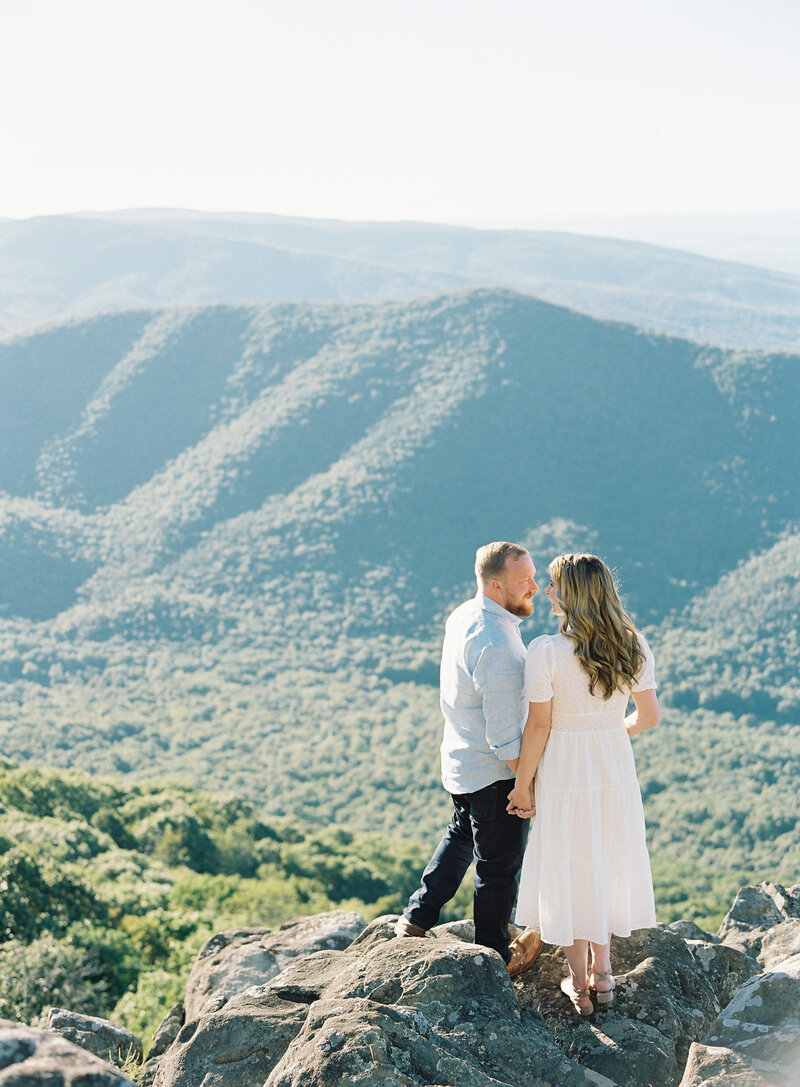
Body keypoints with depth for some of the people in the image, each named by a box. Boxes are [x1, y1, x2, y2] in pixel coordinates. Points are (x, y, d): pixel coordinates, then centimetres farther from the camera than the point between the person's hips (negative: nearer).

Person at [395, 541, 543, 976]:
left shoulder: (463, 616, -1)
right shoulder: (496, 647, -31)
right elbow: (504, 735, -27)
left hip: (460, 759, 9)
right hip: (493, 773, -9)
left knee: (462, 834, 30)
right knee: (499, 863, 9)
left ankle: (417, 916, 37)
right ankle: (495, 954, 26)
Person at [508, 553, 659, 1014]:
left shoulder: (546, 651, -20)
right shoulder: (634, 646, -7)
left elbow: (539, 725, -15)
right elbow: (649, 715, 2)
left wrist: (522, 784, -3)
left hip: (564, 773, -4)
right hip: (616, 770, 4)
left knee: (568, 874, 13)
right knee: (607, 866, 23)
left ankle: (580, 984, 24)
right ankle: (602, 971, 32)